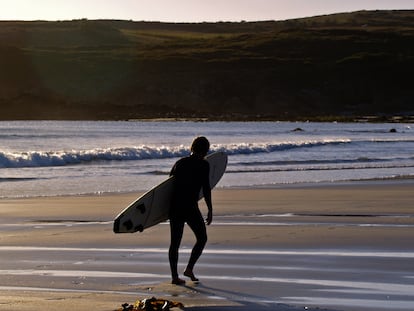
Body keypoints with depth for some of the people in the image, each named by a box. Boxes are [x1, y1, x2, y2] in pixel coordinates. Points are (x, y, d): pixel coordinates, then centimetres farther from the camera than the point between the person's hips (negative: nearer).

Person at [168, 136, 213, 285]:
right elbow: (206, 188, -8)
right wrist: (210, 210, -3)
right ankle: (189, 268, 2)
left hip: (174, 206, 6)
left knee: (175, 242, 8)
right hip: (190, 207, -6)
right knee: (202, 238, 12)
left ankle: (174, 276, 8)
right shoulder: (203, 164, -2)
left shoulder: (180, 163, 15)